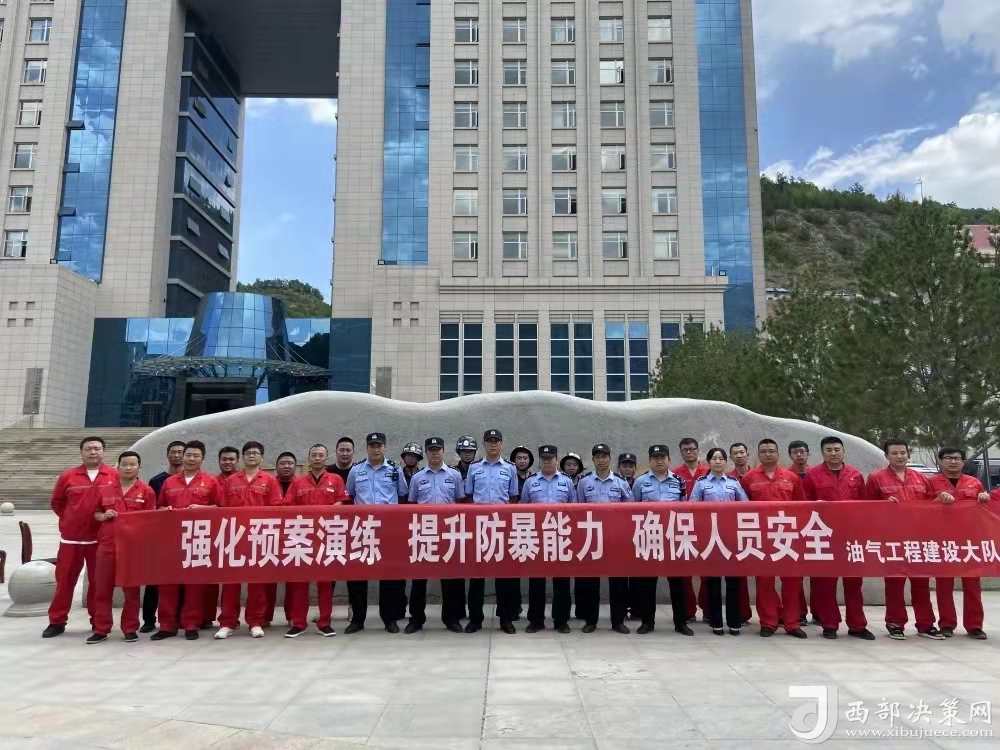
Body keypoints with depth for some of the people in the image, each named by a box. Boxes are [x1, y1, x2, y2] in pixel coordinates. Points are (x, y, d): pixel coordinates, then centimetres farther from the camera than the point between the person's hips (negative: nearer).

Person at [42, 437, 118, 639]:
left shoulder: (114, 476, -2)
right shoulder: (67, 476, 2)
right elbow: (57, 502, 14)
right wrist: (69, 519, 7)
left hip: (101, 539, -1)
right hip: (71, 538, 1)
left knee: (98, 582, 7)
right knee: (64, 581, 7)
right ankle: (57, 622, 18)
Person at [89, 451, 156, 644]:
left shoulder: (147, 491, -1)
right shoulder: (105, 490, 9)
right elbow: (96, 514, 17)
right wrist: (103, 516, -4)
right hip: (107, 545, 3)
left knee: (131, 589, 5)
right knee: (102, 589, 7)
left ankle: (130, 629, 15)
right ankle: (101, 629, 17)